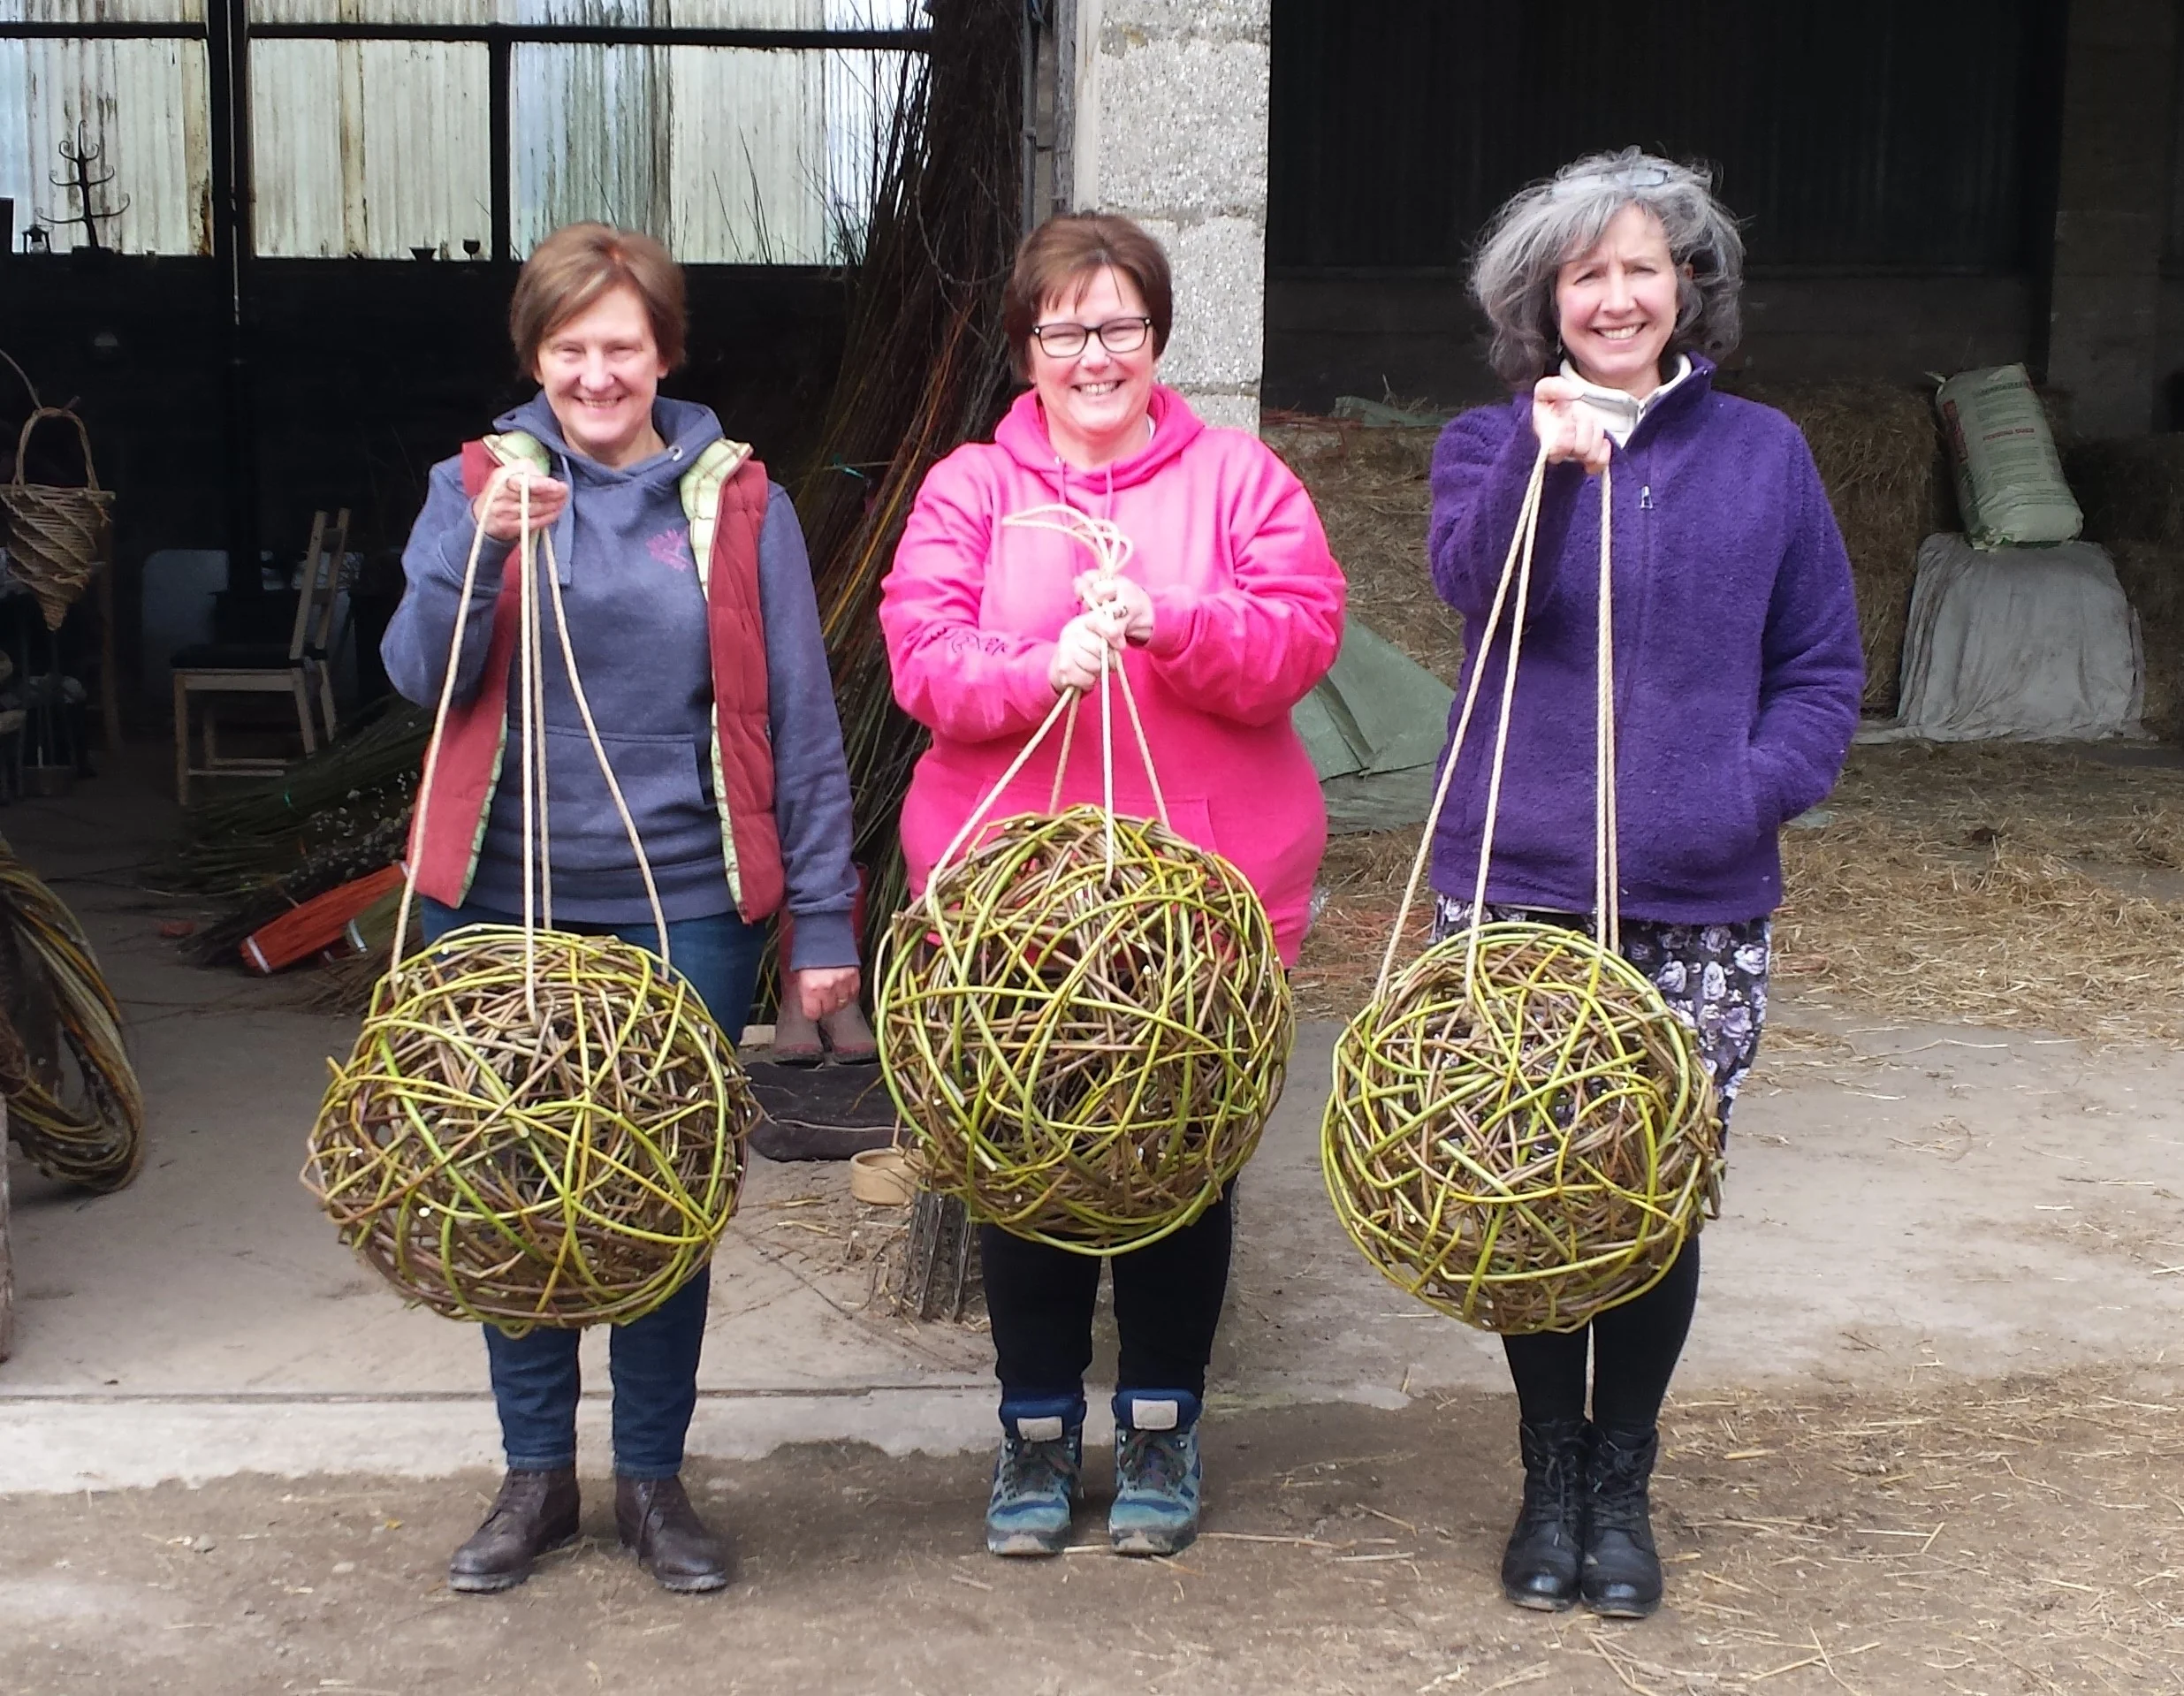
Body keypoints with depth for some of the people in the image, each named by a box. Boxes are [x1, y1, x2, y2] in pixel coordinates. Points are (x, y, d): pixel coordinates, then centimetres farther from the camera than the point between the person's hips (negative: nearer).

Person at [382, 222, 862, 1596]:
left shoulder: (739, 503, 1)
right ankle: (537, 1472, 26)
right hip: (504, 900, 1)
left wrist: (824, 918, -3)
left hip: (685, 904, -1)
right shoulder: (476, 482, 5)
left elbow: (800, 724, 0)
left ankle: (654, 1477, 23)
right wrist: (484, 545, -23)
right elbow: (418, 676, -7)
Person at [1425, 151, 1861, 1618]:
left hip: (1698, 906, 1)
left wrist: (1748, 793, -8)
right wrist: (1544, 462, -35)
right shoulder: (1494, 443, 5)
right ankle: (1551, 1471, 26)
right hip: (1514, 889, 0)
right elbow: (1476, 582, -17)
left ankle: (1623, 1481, 24)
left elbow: (1824, 669, 8)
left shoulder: (1763, 454, 8)